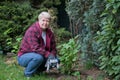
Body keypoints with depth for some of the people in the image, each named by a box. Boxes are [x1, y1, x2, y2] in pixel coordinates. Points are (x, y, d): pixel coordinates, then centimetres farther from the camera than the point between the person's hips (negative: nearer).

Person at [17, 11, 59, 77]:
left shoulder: (49, 33, 1)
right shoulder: (32, 31, -23)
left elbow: (53, 48, 3)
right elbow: (35, 48, -32)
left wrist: (53, 55, -18)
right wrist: (48, 55, -34)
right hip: (24, 57, -7)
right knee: (38, 57, -37)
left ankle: (36, 70, 8)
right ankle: (28, 73, -11)